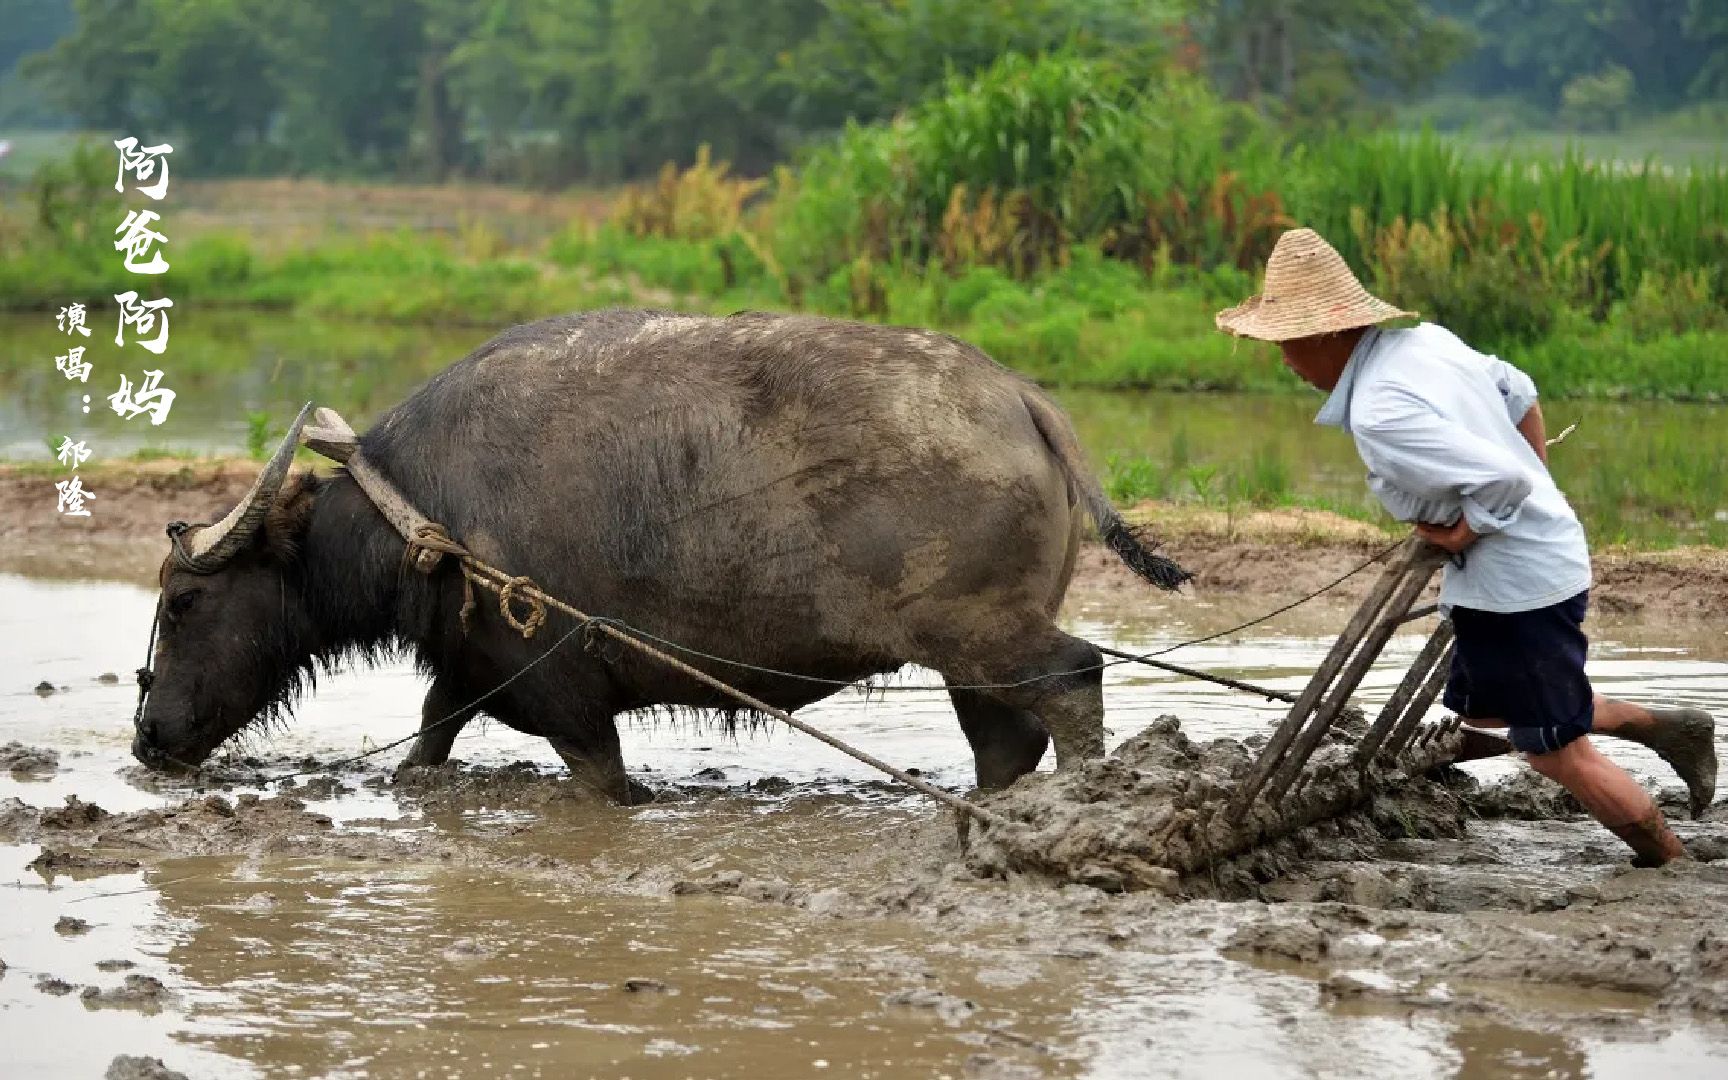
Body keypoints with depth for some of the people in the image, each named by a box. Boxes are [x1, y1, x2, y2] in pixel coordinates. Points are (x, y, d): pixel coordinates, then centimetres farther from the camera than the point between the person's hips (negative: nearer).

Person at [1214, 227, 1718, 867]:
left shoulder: (1379, 415, -28)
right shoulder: (1423, 340, 0)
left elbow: (1503, 480, -33)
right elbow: (1519, 392, 14)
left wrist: (1462, 534, -14)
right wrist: (1540, 491, 22)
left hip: (1516, 581, -10)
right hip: (1545, 544, 10)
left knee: (1558, 752, 4)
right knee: (1479, 708, 26)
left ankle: (1674, 867, 17)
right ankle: (1668, 728, 31)